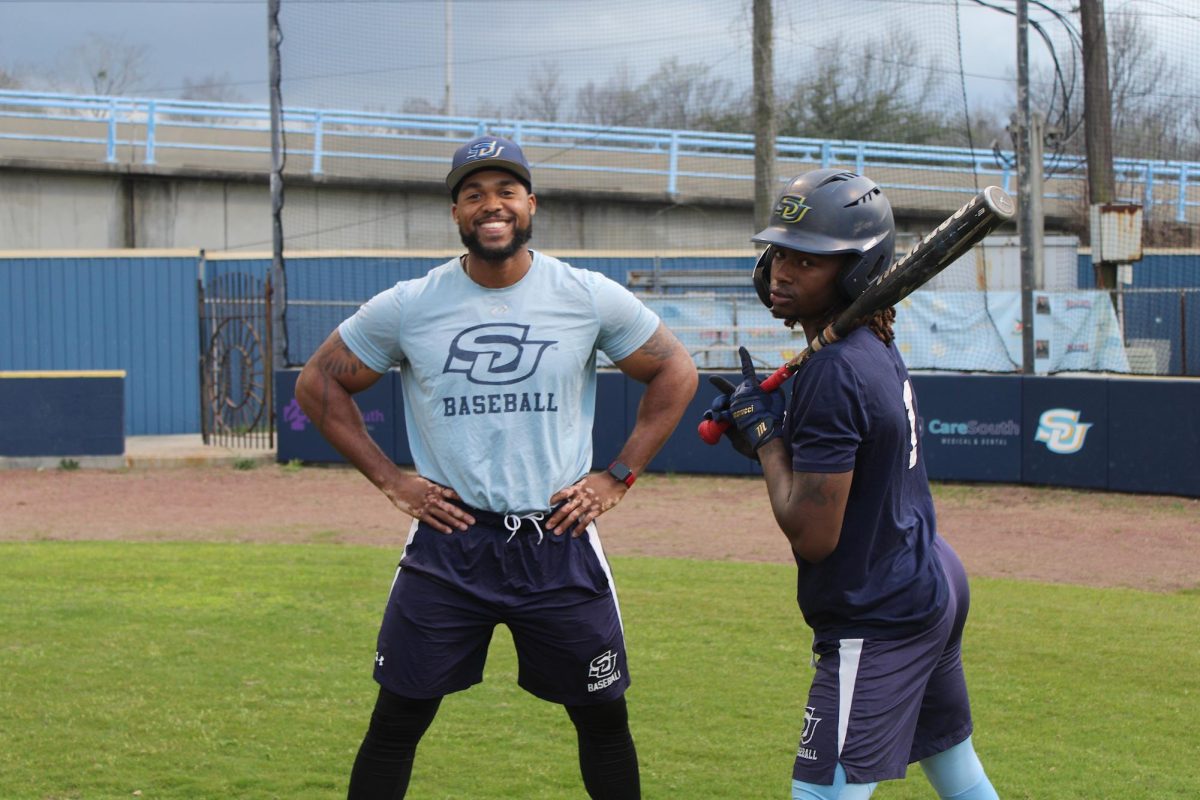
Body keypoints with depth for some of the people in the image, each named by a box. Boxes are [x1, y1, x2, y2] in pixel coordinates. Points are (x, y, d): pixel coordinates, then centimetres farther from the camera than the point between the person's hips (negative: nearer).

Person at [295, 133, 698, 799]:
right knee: (395, 721, 2)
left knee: (604, 718, 8)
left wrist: (617, 479, 3)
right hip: (448, 542, 0)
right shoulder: (406, 307, -1)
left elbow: (676, 374, 10)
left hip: (560, 543, 0)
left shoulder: (592, 298, -1)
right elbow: (318, 383, 9)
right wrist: (389, 479, 1)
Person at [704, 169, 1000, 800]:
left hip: (878, 620, -11)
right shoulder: (875, 348, 8)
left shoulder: (833, 372, -22)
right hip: (933, 586, 11)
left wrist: (764, 433, -12)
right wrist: (760, 421, 8)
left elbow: (812, 535, -23)